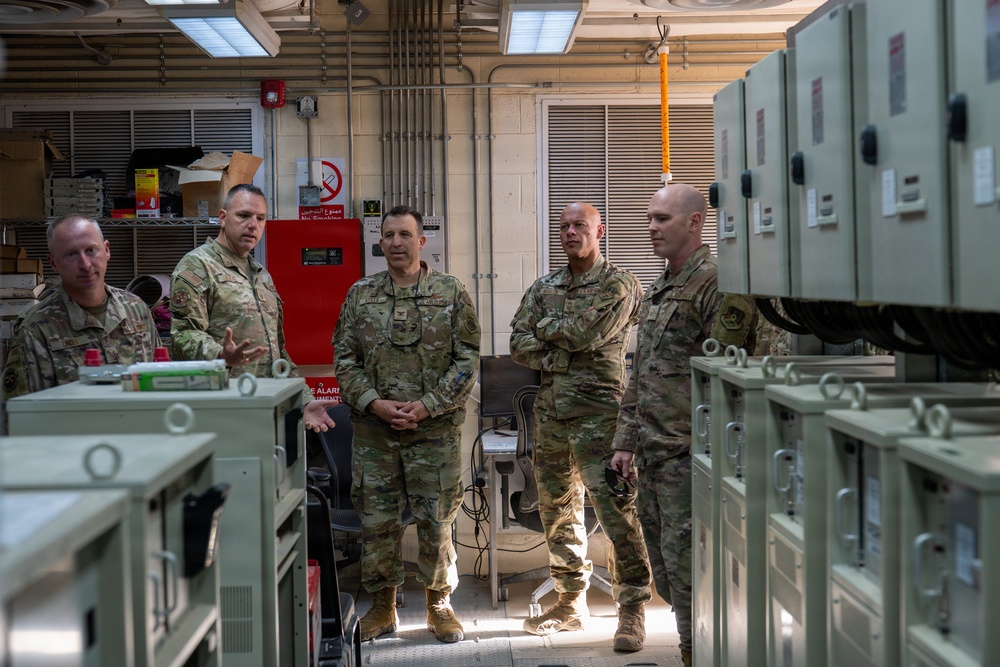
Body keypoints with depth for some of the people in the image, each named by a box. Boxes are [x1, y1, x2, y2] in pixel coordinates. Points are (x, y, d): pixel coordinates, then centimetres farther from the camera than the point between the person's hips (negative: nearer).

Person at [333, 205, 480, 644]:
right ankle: (382, 606, 20)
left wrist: (428, 405, -12)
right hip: (373, 431, 2)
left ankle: (440, 604, 20)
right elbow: (344, 359, 5)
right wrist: (373, 402, -10)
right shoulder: (360, 295, 6)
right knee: (376, 520, 6)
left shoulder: (451, 294, 1)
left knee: (436, 520, 4)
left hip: (435, 429, -2)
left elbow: (468, 360, -3)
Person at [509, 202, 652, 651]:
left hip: (598, 412, -6)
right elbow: (518, 345, 8)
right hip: (550, 411, 7)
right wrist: (561, 354, -7)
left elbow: (586, 332, -17)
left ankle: (632, 613, -4)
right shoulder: (544, 288, 16)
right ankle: (571, 602, 25)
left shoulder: (618, 285, -3)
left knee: (616, 511, -10)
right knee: (557, 512, 12)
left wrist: (546, 327, 0)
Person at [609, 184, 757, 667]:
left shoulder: (716, 283, -12)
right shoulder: (655, 291, 17)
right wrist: (626, 441, 19)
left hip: (688, 452, -9)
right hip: (651, 454, 9)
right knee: (665, 571, 15)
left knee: (686, 565, -5)